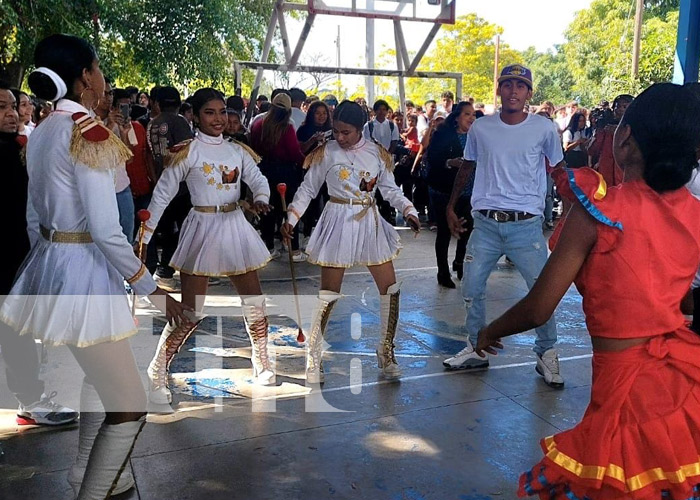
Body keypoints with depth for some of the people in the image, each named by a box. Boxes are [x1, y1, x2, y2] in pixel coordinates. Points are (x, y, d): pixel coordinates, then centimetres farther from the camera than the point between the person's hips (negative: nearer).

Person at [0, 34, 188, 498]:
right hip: (84, 274, -10)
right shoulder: (87, 130, -18)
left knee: (100, 374, 30)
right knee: (130, 407, 0)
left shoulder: (42, 131, 9)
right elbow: (105, 230, -23)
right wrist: (153, 289, -16)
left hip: (50, 266, 10)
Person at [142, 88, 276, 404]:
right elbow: (163, 194, -6)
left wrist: (261, 199, -23)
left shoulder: (237, 150, 8)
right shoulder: (187, 152, -6)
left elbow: (258, 179, 1)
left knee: (255, 301, 10)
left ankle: (262, 363, 29)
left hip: (235, 227, 5)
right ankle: (157, 374, 9)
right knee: (190, 311, -5)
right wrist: (144, 238, -8)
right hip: (202, 229, -5)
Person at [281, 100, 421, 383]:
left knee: (391, 290, 2)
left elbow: (390, 189, 8)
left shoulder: (377, 153, 3)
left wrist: (409, 211, -6)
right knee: (328, 295, -1)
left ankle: (386, 352, 19)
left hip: (370, 224, 3)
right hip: (338, 224, -3)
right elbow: (308, 189, 2)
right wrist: (291, 218, -6)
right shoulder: (326, 153, -3)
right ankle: (313, 357, 13)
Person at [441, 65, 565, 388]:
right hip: (485, 223, 2)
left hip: (526, 225, -2)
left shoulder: (544, 128, -1)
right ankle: (476, 350, 26)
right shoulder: (481, 127, 4)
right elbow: (466, 168, 17)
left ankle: (546, 355, 18)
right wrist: (451, 207, 19)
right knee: (471, 289, 7)